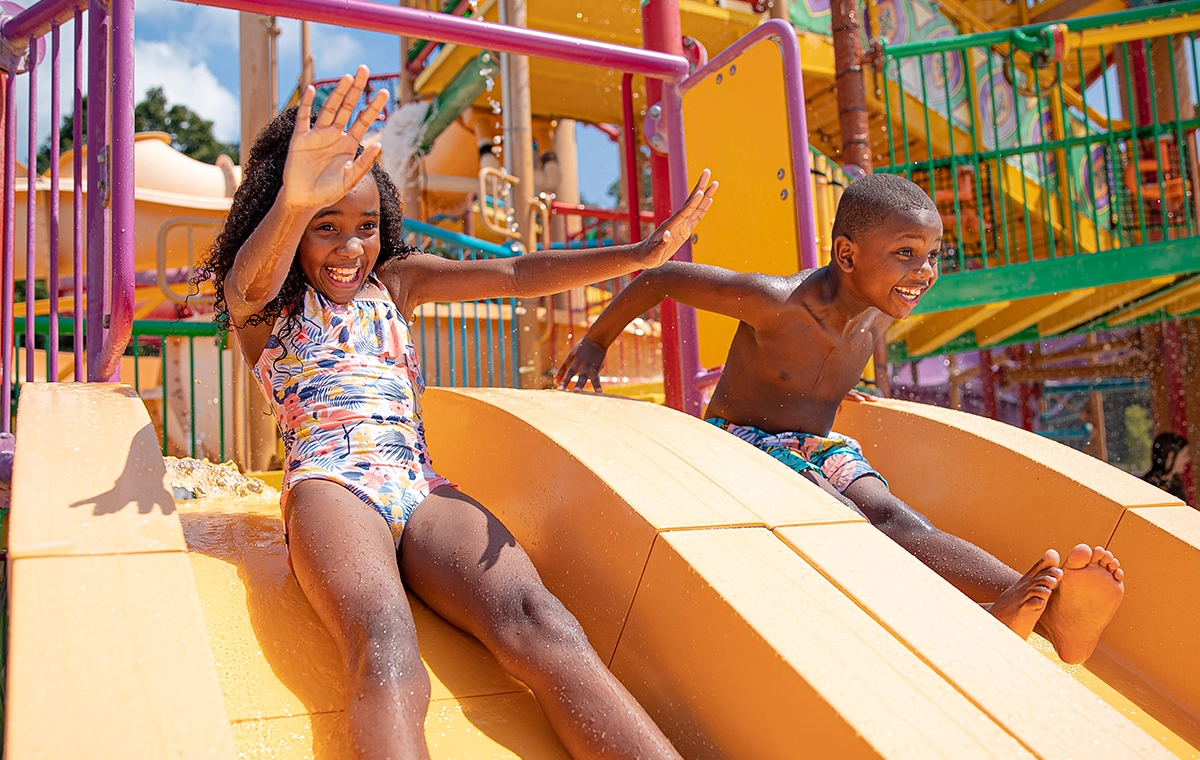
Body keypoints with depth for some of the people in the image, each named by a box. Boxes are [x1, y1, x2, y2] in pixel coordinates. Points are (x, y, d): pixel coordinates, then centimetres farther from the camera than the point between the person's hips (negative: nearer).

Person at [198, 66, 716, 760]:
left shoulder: (397, 280, 23)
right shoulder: (262, 304, 14)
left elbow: (518, 275, 9)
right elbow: (252, 277, -13)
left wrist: (641, 254, -8)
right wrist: (293, 205, -40)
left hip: (420, 488, 3)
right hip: (329, 486, -2)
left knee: (538, 623, -30)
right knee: (384, 645, -38)